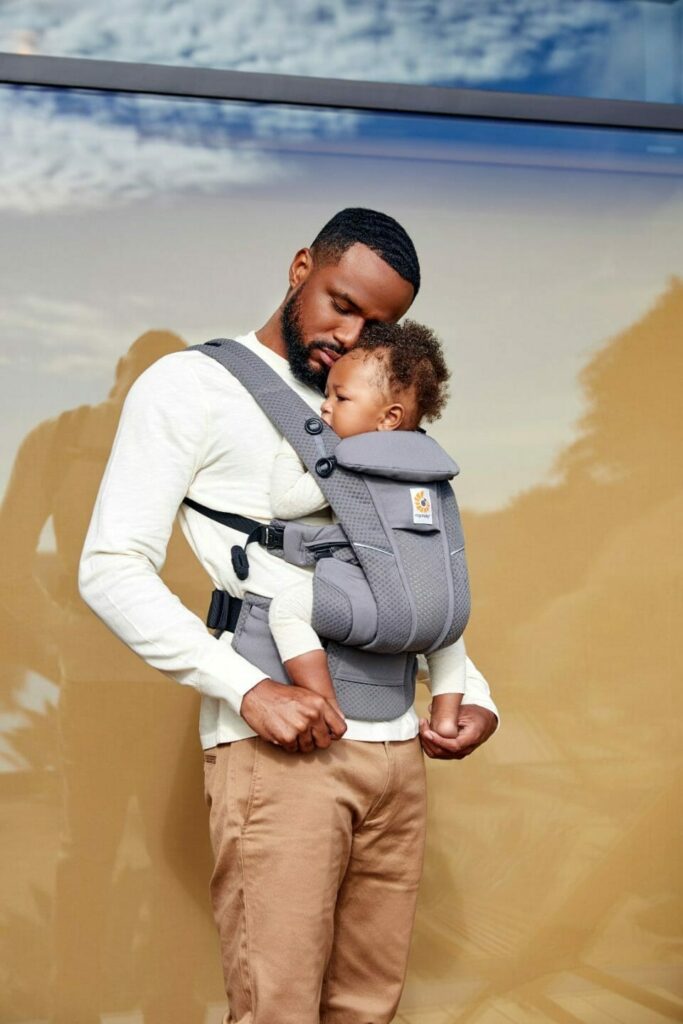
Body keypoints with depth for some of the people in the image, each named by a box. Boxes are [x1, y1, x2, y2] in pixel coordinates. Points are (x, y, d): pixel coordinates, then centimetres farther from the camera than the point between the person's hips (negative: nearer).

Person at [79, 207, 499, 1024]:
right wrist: (250, 689, -18)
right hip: (276, 749, -6)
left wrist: (472, 690, 10)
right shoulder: (193, 388, 2)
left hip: (395, 745, 6)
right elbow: (111, 568, -7)